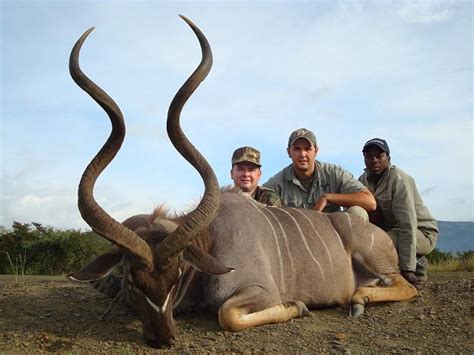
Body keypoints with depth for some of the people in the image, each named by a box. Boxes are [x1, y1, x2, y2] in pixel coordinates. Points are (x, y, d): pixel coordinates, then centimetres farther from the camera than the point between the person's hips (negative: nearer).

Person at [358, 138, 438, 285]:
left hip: (422, 234, -7)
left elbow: (408, 224, -29)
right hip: (391, 230, 7)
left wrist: (407, 268, -32)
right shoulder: (363, 180, 0)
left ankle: (416, 265, -5)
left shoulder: (399, 179, -22)